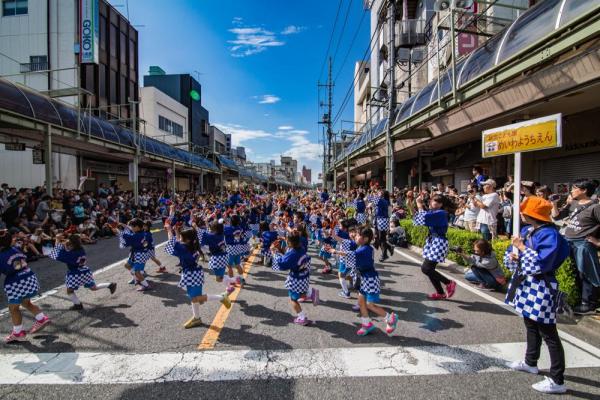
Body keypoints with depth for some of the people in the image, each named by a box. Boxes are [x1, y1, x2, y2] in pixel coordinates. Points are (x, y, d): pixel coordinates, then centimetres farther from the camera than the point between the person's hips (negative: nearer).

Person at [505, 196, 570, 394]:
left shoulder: (549, 234, -19)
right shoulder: (527, 230, 8)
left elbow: (541, 264, -27)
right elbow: (512, 252, 15)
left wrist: (522, 248, -18)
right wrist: (512, 255, -6)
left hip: (540, 288, -9)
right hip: (526, 284, 9)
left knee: (548, 333, 0)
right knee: (531, 325, 23)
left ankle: (557, 381, 11)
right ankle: (530, 362, 41)